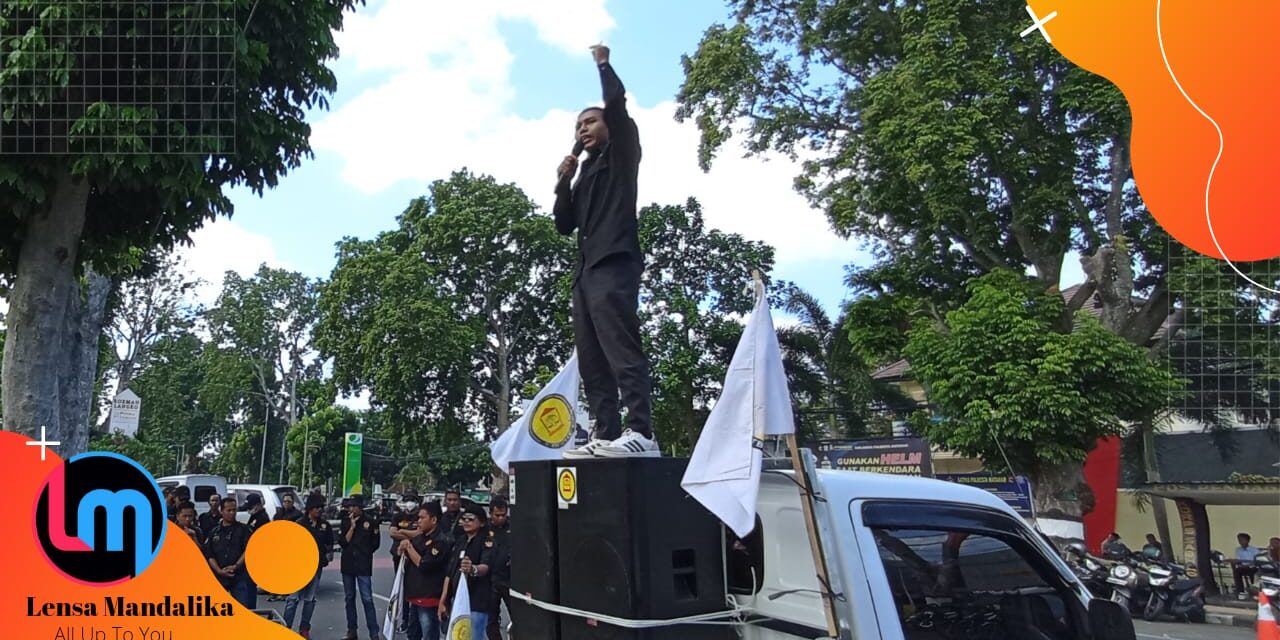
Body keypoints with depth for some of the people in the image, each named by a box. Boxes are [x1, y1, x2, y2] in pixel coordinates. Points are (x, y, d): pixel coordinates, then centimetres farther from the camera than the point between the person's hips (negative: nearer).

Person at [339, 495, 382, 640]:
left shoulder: (371, 522, -5)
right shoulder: (346, 522, 5)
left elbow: (375, 544, 3)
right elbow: (342, 542, -5)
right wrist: (352, 526, -12)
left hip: (364, 566, -4)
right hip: (347, 565, 4)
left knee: (367, 599, -7)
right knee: (349, 598, 11)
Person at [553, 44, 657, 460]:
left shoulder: (621, 155, 10)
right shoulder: (585, 176, 30)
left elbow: (617, 104, -7)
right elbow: (564, 225, 23)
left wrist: (603, 64, 10)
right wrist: (563, 182, 13)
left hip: (614, 265, -9)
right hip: (587, 271, 9)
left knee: (621, 350, -19)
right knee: (592, 362, 1)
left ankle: (640, 433, -25)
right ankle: (605, 436, -1)